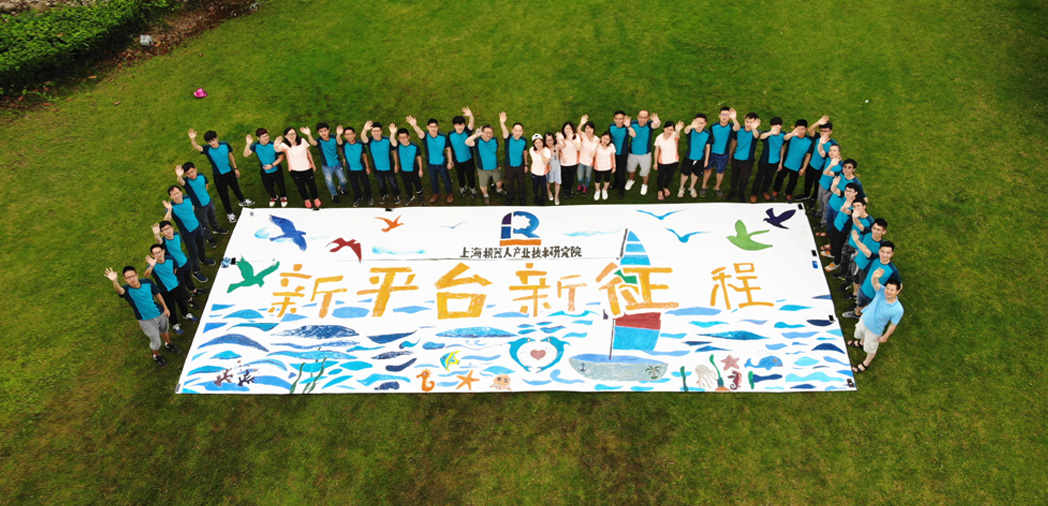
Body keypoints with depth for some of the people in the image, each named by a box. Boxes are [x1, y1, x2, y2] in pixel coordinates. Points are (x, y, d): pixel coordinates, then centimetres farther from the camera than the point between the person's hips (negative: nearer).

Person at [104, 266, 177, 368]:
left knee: (164, 331, 30)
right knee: (155, 341, 10)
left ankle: (168, 344, 63)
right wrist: (114, 281, -74)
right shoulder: (127, 290, -27)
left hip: (160, 313, 3)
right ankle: (157, 356, 43)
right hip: (146, 320, -3)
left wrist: (165, 308, 4)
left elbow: (157, 295, -3)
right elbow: (119, 290, -52)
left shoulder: (148, 283, -19)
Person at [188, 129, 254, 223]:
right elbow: (196, 147, -43)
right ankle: (229, 213, 35)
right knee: (224, 195, 13)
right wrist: (192, 139, -64)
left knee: (236, 188, 27)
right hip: (218, 176, -2)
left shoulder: (225, 145, -16)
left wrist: (235, 168, 7)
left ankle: (243, 201, 57)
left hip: (230, 172, 2)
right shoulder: (207, 149, -24)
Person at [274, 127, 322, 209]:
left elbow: (308, 153, 1)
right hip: (295, 171, -1)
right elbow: (278, 150, -44)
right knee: (301, 187, 18)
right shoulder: (285, 145, -21)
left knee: (312, 184, 17)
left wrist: (312, 164, 10)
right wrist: (276, 147, -69)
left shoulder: (302, 141, -14)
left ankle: (316, 199, 44)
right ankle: (306, 200, 45)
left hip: (307, 168, 1)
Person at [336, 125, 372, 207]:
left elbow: (364, 156, -6)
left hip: (361, 168, -1)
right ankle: (358, 198, 45)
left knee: (365, 183, 16)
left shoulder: (360, 144, -19)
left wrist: (367, 167, 0)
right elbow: (339, 141, -43)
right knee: (354, 185, 20)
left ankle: (369, 197, 42)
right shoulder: (344, 145, -20)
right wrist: (338, 134, -66)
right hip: (351, 169, 1)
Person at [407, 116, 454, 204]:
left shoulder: (443, 137, -22)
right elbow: (420, 132, -50)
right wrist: (414, 125, -73)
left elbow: (448, 149, -7)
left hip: (442, 162, -1)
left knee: (445, 178, 18)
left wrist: (450, 161, -4)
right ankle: (436, 193, 48)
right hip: (430, 163, 1)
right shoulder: (425, 136, -26)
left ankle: (450, 193, 44)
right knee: (433, 179, 22)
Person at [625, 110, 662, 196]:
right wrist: (628, 126, -53)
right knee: (631, 168, 28)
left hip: (645, 154, -2)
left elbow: (656, 125, -49)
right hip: (633, 152, 2)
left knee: (645, 170, 20)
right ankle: (631, 180, 58)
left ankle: (644, 185, 49)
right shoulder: (633, 124, -21)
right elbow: (633, 134, -34)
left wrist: (657, 122, -75)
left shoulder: (650, 125, -27)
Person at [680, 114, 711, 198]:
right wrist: (691, 126, -80)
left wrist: (706, 160, 2)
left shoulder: (708, 134, -21)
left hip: (700, 159, 2)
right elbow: (686, 130, -55)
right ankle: (681, 188, 47)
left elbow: (708, 147, -6)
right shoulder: (691, 131, -29)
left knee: (695, 174, 24)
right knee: (685, 174, 19)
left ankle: (691, 188, 52)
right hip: (689, 157, -2)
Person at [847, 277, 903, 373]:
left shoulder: (898, 309, -34)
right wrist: (875, 277, -71)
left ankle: (866, 364, 51)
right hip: (864, 319, 4)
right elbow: (875, 283, -47)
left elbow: (893, 325, -19)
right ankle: (861, 343, 72)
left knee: (870, 348, 22)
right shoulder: (882, 291, -28)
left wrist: (885, 337, -7)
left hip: (874, 330, -4)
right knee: (862, 334, 36)